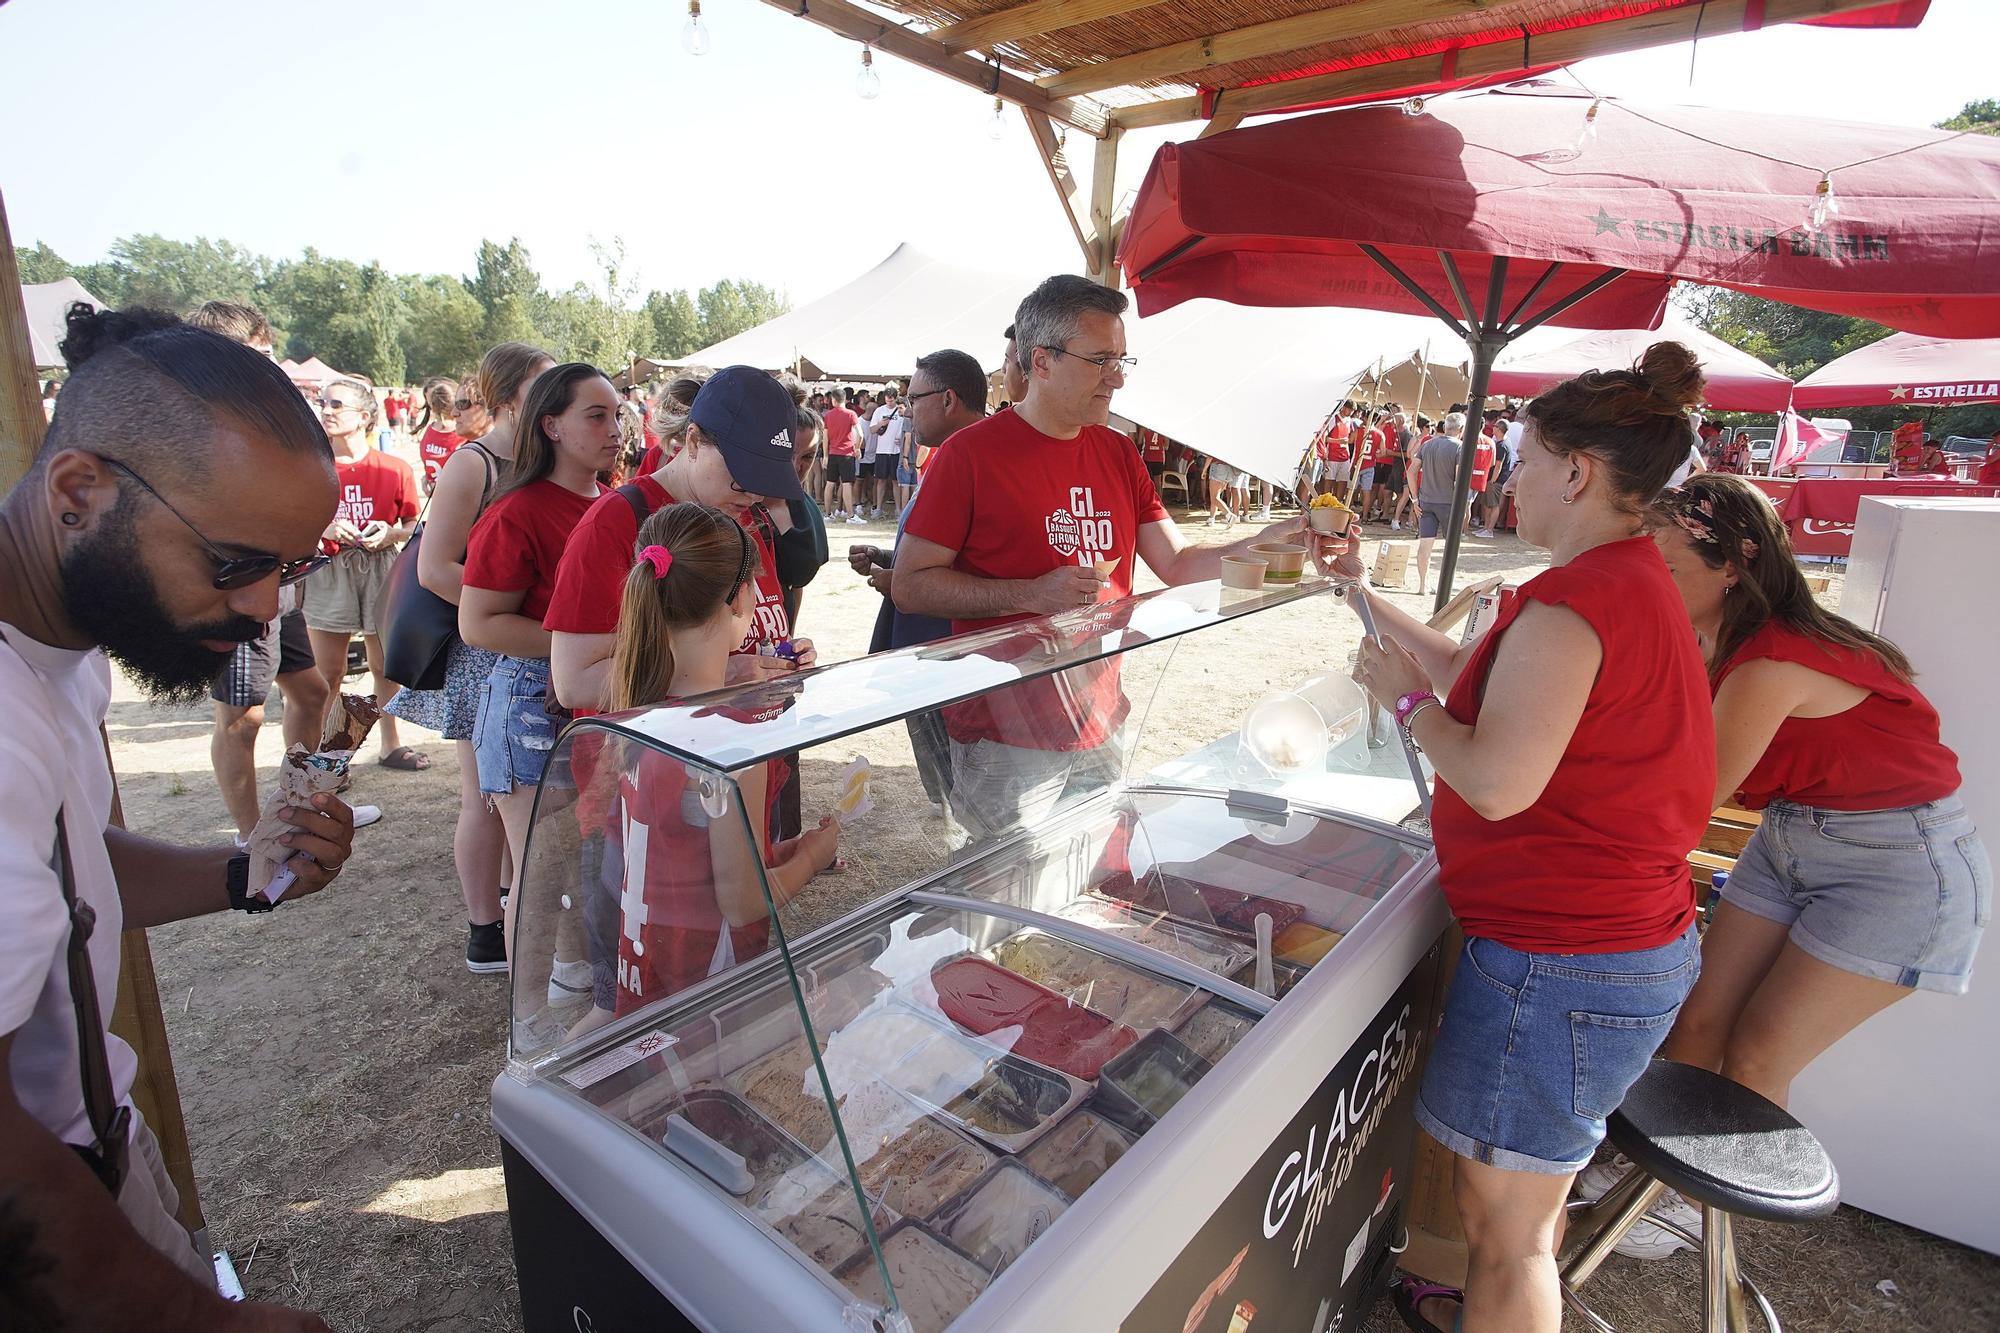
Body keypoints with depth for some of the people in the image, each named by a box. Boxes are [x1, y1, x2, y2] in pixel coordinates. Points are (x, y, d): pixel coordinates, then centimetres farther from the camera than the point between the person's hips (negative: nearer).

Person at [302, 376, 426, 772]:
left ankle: (391, 744, 24)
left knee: (385, 666, 10)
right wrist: (323, 529, -15)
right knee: (327, 672, 4)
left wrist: (388, 534, -15)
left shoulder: (395, 469, -1)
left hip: (381, 571, 0)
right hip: (328, 573, 0)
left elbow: (413, 525, 5)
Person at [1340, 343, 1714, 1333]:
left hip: (1559, 967, -10)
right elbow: (1475, 678, 16)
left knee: (1501, 1218, 8)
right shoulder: (1634, 580, 11)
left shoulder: (1574, 601, -23)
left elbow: (1496, 783, -28)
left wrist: (1406, 699, -12)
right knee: (1524, 1189, 30)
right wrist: (1368, 599, 19)